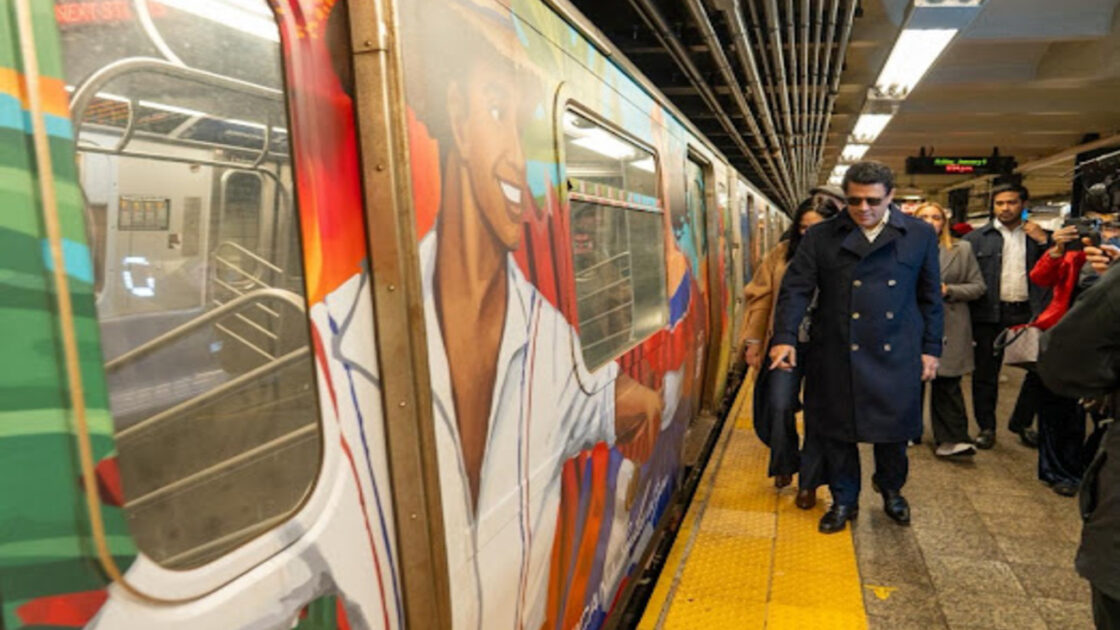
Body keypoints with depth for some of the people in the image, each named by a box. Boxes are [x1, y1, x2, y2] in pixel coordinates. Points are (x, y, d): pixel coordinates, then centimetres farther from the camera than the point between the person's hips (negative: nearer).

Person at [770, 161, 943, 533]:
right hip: (836, 355, 0)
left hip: (897, 355, 1)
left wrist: (931, 348, 8)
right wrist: (785, 337, -16)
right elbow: (796, 289, -4)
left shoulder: (920, 235, 5)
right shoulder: (821, 237, 1)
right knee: (837, 431, 8)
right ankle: (843, 501, 28)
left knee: (894, 430, 11)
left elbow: (930, 297, 10)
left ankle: (892, 492, 39)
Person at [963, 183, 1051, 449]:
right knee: (986, 373, 5)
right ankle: (986, 427, 19)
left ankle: (1022, 423, 26)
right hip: (990, 315, -2)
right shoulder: (976, 238, 2)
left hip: (1027, 314, 2)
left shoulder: (1037, 236, 10)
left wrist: (1045, 242, -8)